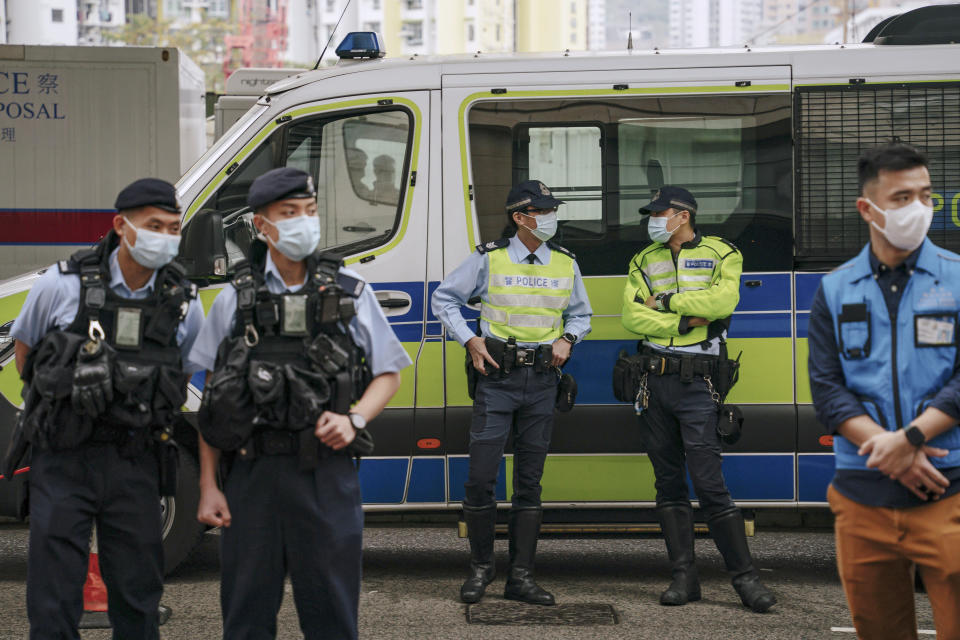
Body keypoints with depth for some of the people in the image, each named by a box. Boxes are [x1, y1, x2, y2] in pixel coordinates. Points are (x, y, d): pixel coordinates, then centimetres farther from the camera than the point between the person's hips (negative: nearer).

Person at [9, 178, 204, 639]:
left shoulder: (183, 303, 0)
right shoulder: (62, 284, -7)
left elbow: (192, 373, 16)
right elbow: (23, 346, 11)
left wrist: (151, 412, 8)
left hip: (135, 461, 2)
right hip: (63, 458, -2)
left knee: (138, 595, 8)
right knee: (53, 602, -1)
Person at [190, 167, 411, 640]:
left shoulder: (350, 294, 6)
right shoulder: (235, 300, 6)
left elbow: (388, 374, 11)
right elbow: (212, 402, 8)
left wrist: (354, 418, -9)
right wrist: (208, 487, 3)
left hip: (328, 473, 0)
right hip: (253, 472, 0)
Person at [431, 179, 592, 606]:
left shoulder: (565, 264, 9)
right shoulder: (489, 259, -1)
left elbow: (580, 314, 23)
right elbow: (444, 299, 7)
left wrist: (567, 338, 2)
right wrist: (470, 340, -4)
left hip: (542, 380, 3)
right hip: (498, 377, -3)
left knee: (530, 481, 6)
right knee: (481, 476, -6)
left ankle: (521, 576, 11)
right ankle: (481, 567, 11)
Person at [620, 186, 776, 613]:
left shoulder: (720, 254, 2)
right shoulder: (645, 261, 12)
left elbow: (723, 301, -17)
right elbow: (632, 315, -2)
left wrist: (668, 301, -9)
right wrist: (683, 322, -13)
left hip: (696, 383, -5)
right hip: (655, 382, 5)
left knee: (709, 483, -9)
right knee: (668, 484, 6)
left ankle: (745, 576, -1)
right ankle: (684, 577, 12)